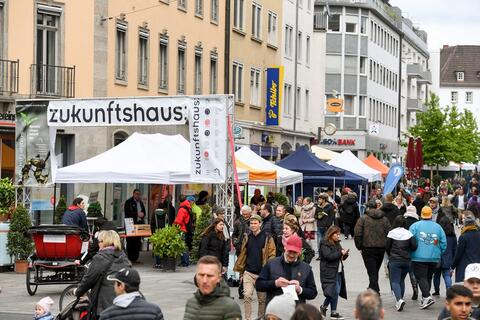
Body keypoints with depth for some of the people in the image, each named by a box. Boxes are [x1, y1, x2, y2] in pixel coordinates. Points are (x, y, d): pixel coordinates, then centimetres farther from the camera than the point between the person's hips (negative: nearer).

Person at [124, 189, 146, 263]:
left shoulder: (141, 203, 20)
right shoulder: (128, 202, -1)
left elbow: (144, 211, 26)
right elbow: (127, 213, -11)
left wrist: (142, 214, 2)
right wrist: (137, 214, -15)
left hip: (139, 224, 6)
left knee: (138, 242, 4)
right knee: (131, 242, -6)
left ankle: (135, 258, 9)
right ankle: (130, 259, -3)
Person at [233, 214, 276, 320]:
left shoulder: (267, 238, -5)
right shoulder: (247, 237, 6)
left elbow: (272, 255, -5)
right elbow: (242, 254, 12)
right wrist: (240, 270, 11)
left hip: (262, 273, -2)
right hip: (248, 272, 2)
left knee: (262, 298, 10)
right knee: (247, 296, -10)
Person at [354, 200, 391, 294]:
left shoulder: (363, 219, -3)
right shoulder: (384, 219, 9)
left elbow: (357, 234, -9)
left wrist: (359, 247, 1)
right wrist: (386, 247, 11)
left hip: (368, 249, -4)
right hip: (381, 248, 4)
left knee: (372, 272, -4)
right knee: (375, 271, 19)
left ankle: (375, 292, -14)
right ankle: (372, 288, 33)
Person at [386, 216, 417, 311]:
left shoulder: (391, 233, -4)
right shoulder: (408, 233, 1)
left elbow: (387, 247, -1)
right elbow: (414, 246, -5)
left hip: (394, 260, -3)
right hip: (406, 260, 3)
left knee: (395, 281, -4)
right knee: (402, 280, 18)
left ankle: (399, 299, -26)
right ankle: (399, 301, 18)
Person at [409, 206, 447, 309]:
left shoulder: (415, 226, -4)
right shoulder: (438, 227, 6)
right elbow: (443, 243, 5)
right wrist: (439, 255, 17)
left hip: (419, 257, -4)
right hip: (434, 258, 4)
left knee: (421, 277, -4)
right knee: (428, 277, 16)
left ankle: (427, 297, -21)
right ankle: (424, 298, 19)